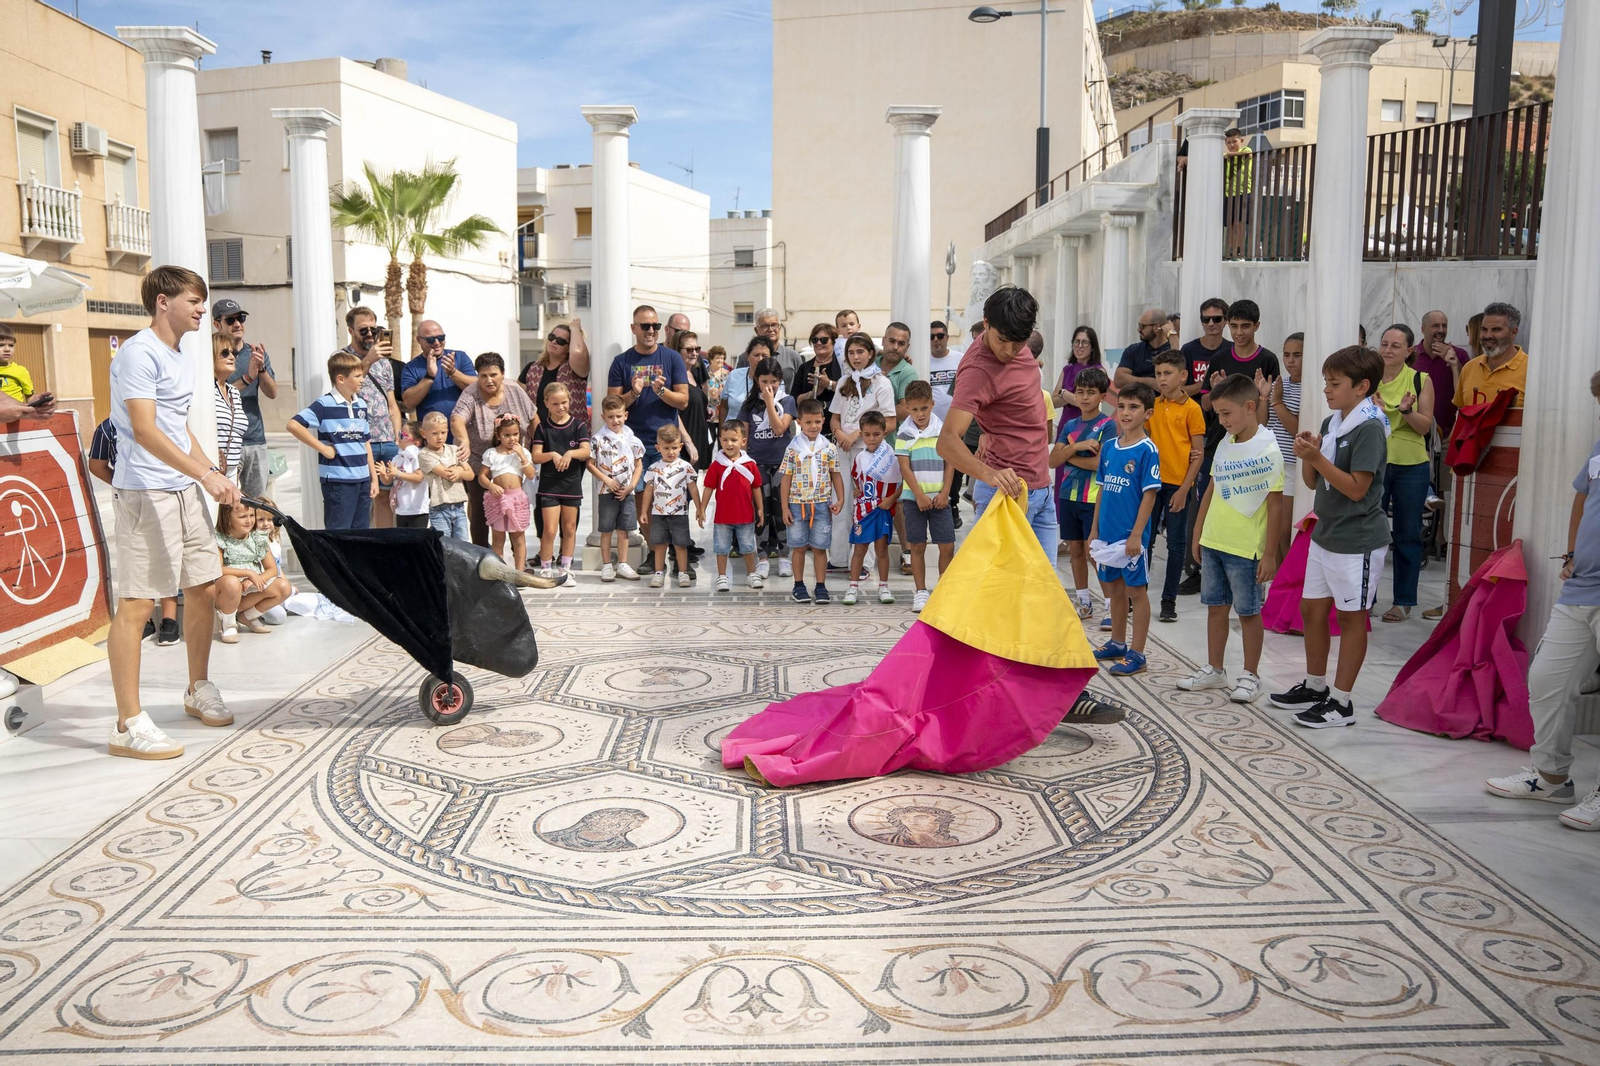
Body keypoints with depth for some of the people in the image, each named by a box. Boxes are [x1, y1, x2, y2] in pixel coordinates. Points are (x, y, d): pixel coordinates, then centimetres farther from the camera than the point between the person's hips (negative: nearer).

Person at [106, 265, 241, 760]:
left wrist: (213, 474, 14)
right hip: (145, 493, -9)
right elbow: (144, 430, -21)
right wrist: (207, 475, -28)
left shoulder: (182, 361, 18)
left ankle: (199, 690, 31)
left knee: (204, 589, 14)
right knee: (137, 604, -7)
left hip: (185, 491, 9)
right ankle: (129, 725, -3)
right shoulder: (138, 353, -12)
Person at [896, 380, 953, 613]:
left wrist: (944, 493, -5)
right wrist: (920, 496, -11)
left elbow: (949, 463, 4)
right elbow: (905, 468, -5)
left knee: (947, 546, -1)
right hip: (914, 498, -1)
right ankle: (921, 593, 12)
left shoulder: (943, 430, 3)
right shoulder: (904, 434, -2)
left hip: (939, 497, 1)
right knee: (918, 546, 4)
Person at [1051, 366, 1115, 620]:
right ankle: (1082, 602, 25)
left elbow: (1101, 462, -18)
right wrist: (1076, 447, -15)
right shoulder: (1070, 425, 10)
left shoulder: (1107, 425, -7)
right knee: (1074, 549, 13)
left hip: (1094, 498, -6)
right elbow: (1053, 460, 1)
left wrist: (1069, 456, -7)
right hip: (1068, 495, 6)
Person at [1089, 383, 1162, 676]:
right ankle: (1117, 643, 31)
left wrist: (1136, 534, -18)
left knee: (1135, 590, 2)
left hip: (1131, 535, -6)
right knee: (1114, 588, 17)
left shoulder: (1147, 450, -11)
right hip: (1107, 532, 6)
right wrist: (1094, 530, 12)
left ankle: (1137, 653, 9)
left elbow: (1149, 495, -13)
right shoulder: (1109, 447, 7)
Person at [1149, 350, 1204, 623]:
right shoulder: (1152, 406, 7)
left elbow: (1199, 453, -7)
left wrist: (1184, 488, -12)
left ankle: (1169, 600, 15)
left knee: (1176, 543, 6)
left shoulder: (1191, 409, -6)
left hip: (1177, 484, -4)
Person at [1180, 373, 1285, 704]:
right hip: (1213, 542, 7)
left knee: (1248, 612, 5)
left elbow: (1276, 506, -12)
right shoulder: (1225, 444, 7)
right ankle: (1214, 670, 26)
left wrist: (1270, 553, -13)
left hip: (1246, 548, -6)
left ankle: (1250, 676, 18)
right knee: (1216, 606, 14)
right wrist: (1198, 535, 15)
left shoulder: (1268, 449, -13)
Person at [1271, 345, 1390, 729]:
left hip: (1357, 541, -8)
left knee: (1351, 617, 3)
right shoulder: (1330, 423, 7)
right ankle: (1314, 686, 31)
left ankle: (1341, 702, 12)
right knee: (1312, 608, 15)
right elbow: (1312, 481, 10)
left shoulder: (1369, 428, -17)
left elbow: (1356, 488, -20)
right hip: (1325, 534, 8)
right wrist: (1306, 455, -8)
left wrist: (1317, 457, -22)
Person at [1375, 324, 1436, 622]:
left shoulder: (1421, 380, -1)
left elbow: (1425, 427, -4)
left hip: (1412, 467, -1)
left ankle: (1404, 600, 16)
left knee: (1408, 535, 6)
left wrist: (1406, 410, -22)